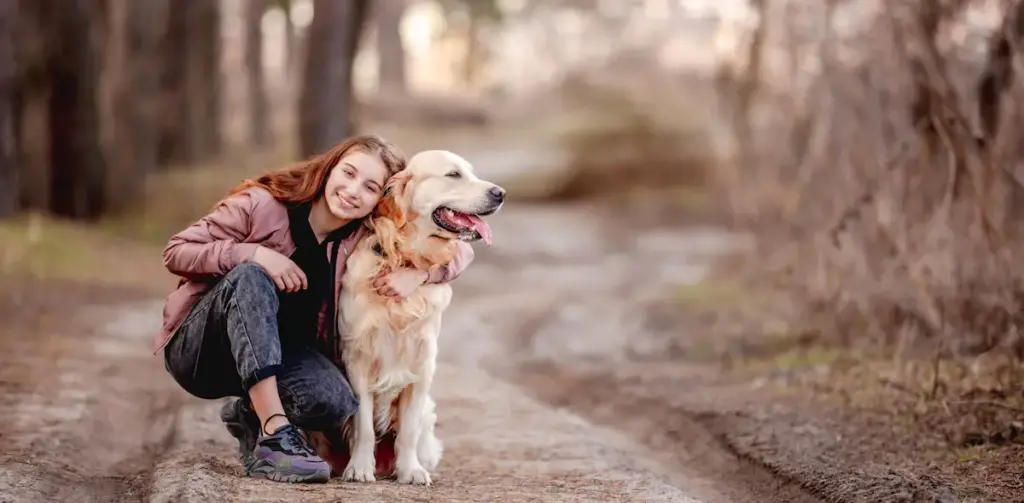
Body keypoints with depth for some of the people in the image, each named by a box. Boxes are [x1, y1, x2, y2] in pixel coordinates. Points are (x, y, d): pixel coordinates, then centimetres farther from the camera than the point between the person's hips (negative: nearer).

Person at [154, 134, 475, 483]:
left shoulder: (369, 238, -5)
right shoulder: (263, 204, -15)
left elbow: (459, 250, -3)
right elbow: (176, 252, -15)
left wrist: (418, 273, -24)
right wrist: (253, 253, -29)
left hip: (278, 355, 3)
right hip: (198, 350, -3)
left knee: (333, 403, -30)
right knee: (251, 278, -34)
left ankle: (250, 415, 5)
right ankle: (274, 434, -37)